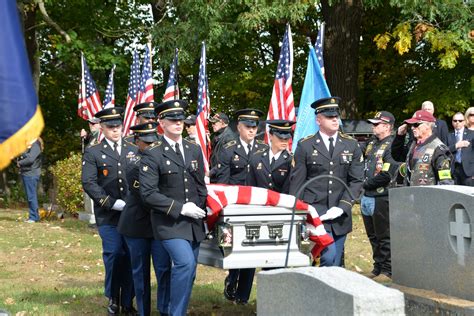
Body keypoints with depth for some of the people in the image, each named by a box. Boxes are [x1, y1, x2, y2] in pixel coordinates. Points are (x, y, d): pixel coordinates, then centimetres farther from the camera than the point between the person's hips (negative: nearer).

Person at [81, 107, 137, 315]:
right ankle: (113, 299, 14)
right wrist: (112, 203, -13)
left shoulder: (133, 151, 15)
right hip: (108, 216, -3)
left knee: (131, 257, 1)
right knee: (114, 256, -4)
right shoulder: (92, 153, 4)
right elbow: (89, 183, -5)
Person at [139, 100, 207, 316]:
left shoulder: (194, 150, 10)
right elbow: (148, 193, -14)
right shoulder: (152, 154, -7)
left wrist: (202, 213, 9)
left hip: (194, 222, 6)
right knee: (185, 262, -22)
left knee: (188, 269, 7)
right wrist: (180, 208, -17)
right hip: (169, 222, -6)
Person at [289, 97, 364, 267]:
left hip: (340, 215, 3)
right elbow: (296, 182, 2)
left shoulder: (351, 145, 8)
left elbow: (356, 181, 4)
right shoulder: (305, 146, 1)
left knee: (336, 263, 6)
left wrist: (342, 207, -8)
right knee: (328, 257, -19)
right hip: (314, 212, -3)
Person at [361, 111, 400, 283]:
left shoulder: (392, 146, -13)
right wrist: (364, 184, 5)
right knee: (373, 236, 15)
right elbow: (364, 165, 22)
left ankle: (387, 271, 6)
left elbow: (386, 176, -20)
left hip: (382, 199, -8)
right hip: (367, 197, 9)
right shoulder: (372, 144, 14)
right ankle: (378, 268, 25)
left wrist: (367, 183, -10)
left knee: (384, 237, -1)